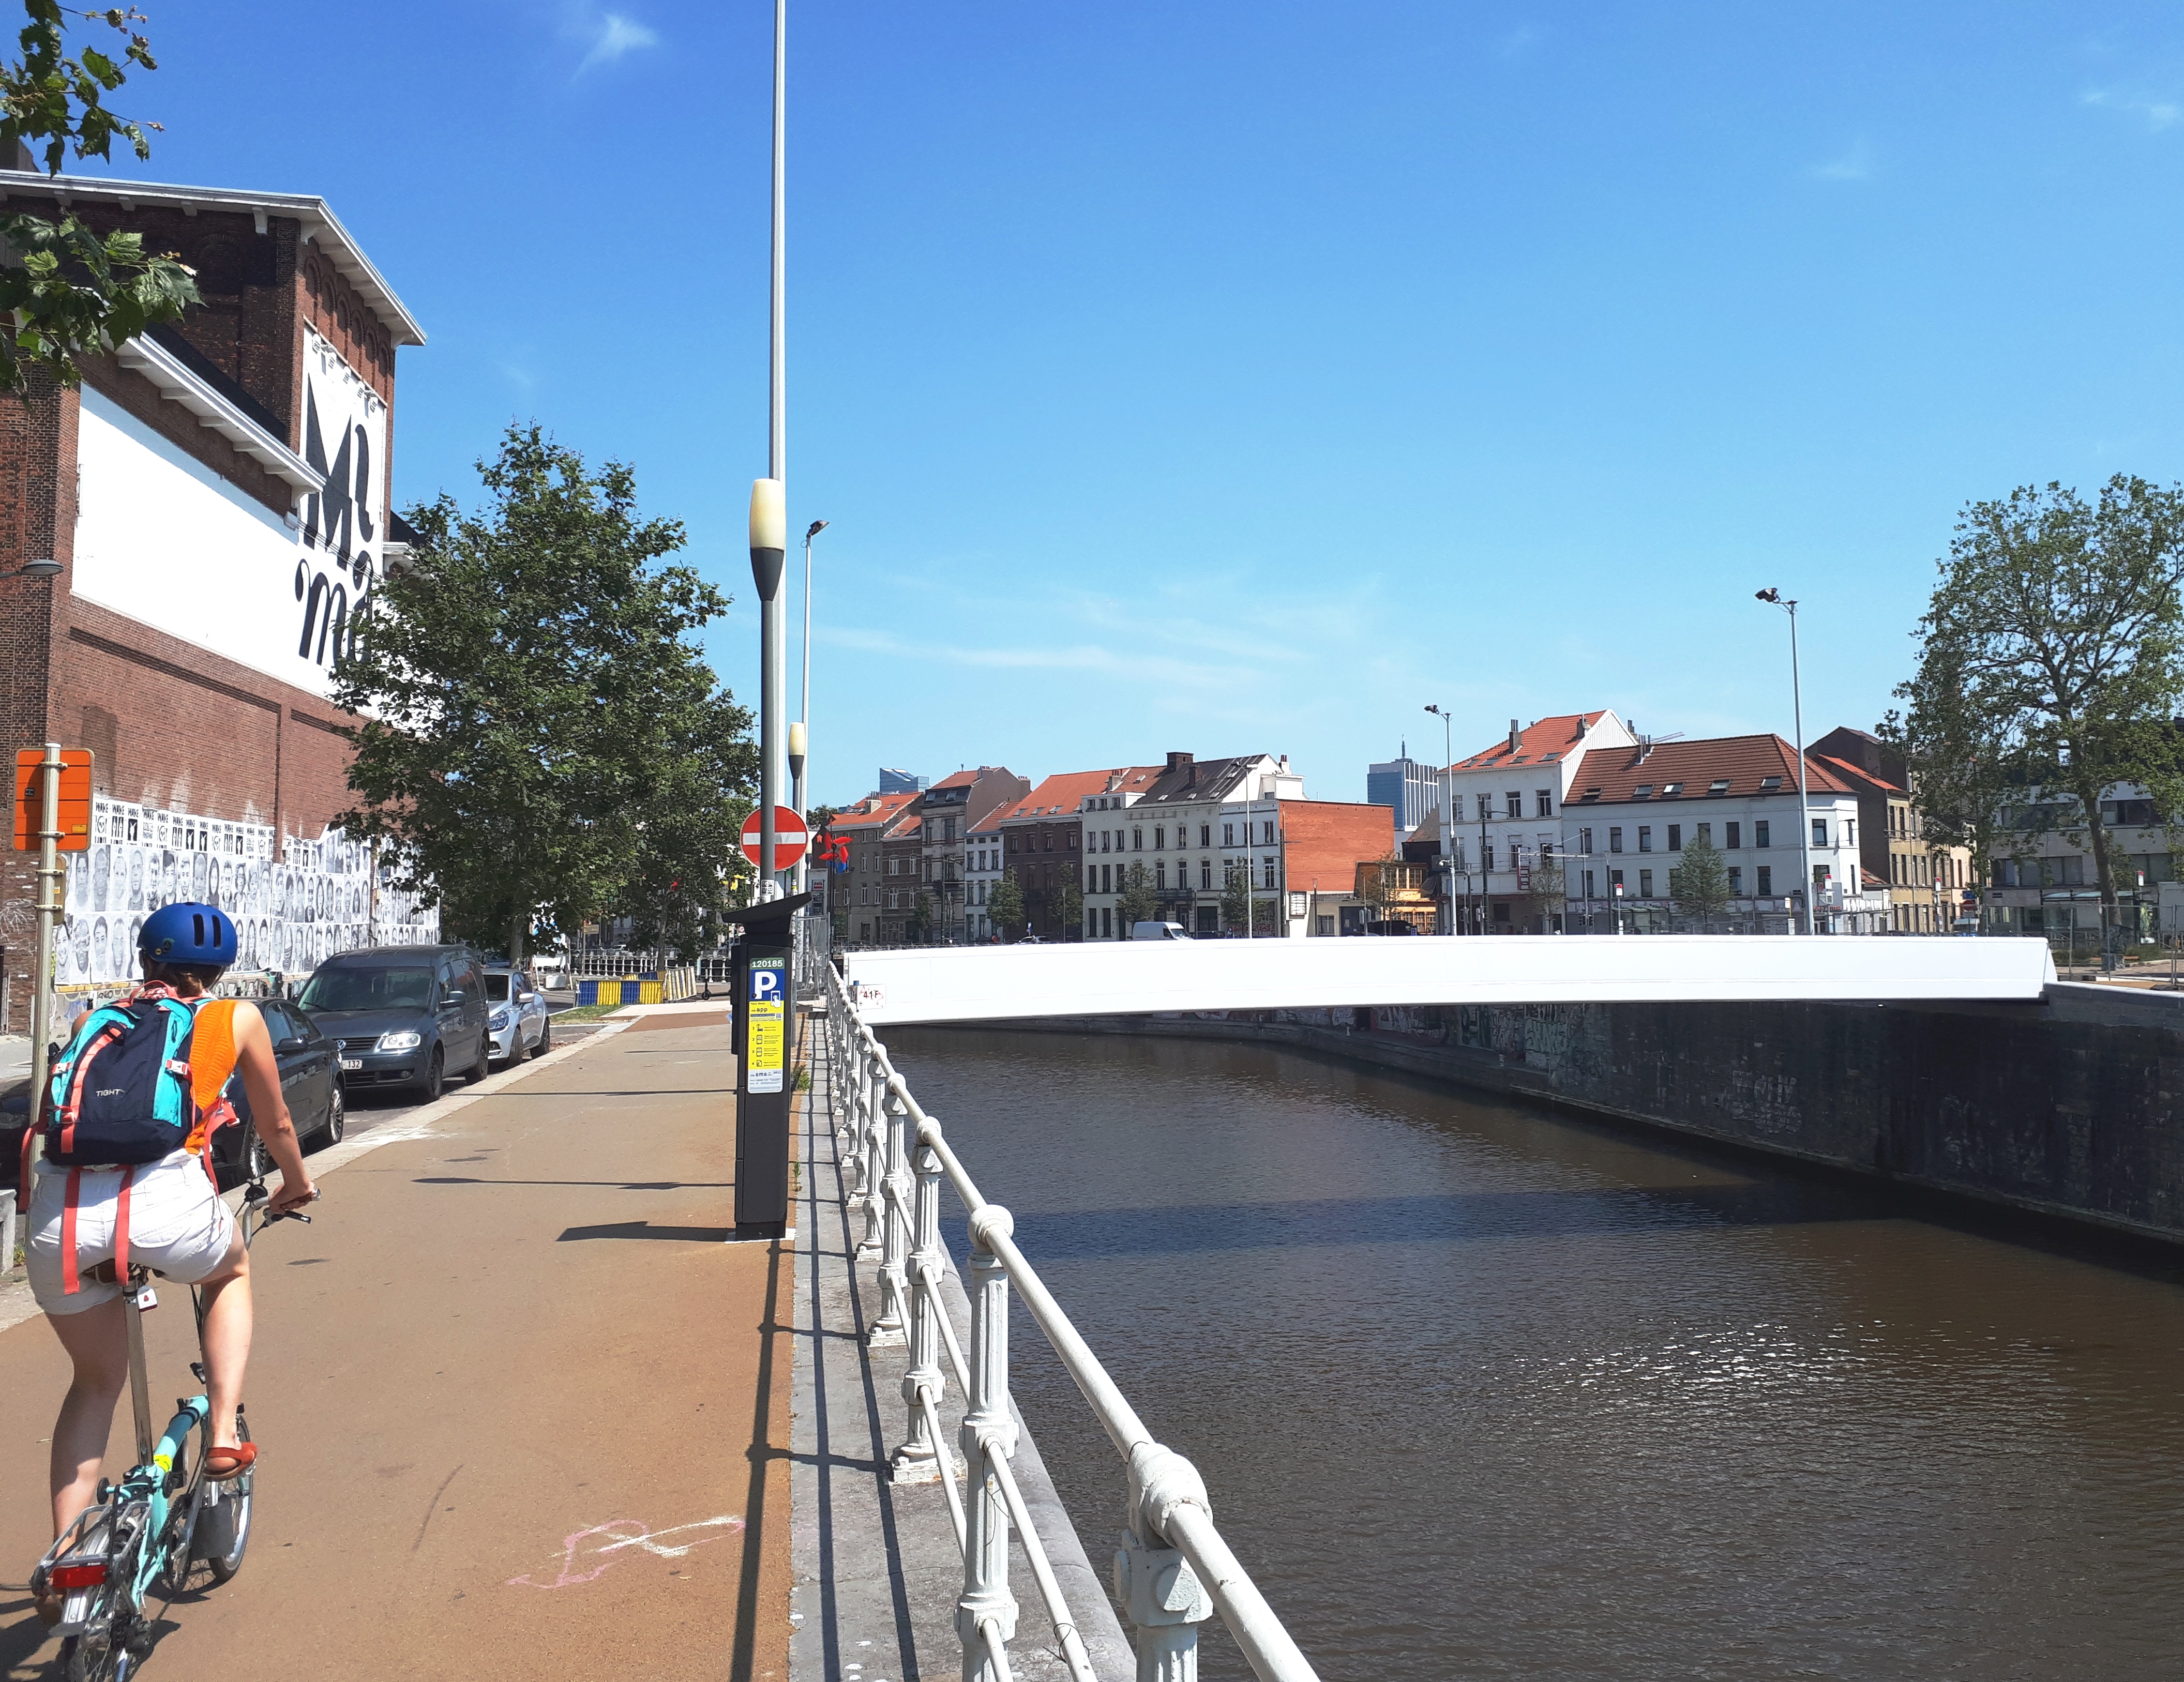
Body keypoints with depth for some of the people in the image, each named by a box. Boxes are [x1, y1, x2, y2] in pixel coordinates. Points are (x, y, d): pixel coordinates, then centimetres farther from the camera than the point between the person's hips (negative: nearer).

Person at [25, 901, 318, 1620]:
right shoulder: (236, 1018, 18)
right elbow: (276, 1125, 29)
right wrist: (296, 1183, 48)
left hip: (59, 1213, 3)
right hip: (166, 1204, -3)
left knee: (95, 1381, 26)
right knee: (232, 1270, 33)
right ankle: (223, 1434, 19)